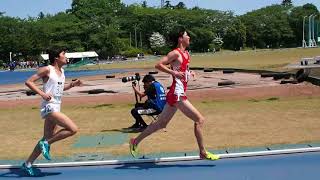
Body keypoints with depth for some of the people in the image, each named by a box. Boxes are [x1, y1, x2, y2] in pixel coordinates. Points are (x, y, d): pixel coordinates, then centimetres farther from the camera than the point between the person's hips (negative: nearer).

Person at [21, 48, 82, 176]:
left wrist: (72, 85, 12)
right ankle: (46, 144, -4)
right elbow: (28, 82, -11)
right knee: (73, 129, -19)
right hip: (49, 107, -9)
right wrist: (42, 93, -22)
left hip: (56, 108, 9)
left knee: (47, 139, 13)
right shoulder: (47, 70, -9)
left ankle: (28, 164, 24)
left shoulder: (62, 71, 14)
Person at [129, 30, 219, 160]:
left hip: (179, 93, 10)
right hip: (177, 94, -10)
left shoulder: (186, 54, 16)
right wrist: (174, 72, -24)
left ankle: (136, 141, 24)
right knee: (199, 120, -6)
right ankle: (203, 153, 4)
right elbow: (158, 65, -16)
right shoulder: (176, 53, -11)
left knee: (161, 123, 15)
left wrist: (189, 73, 11)